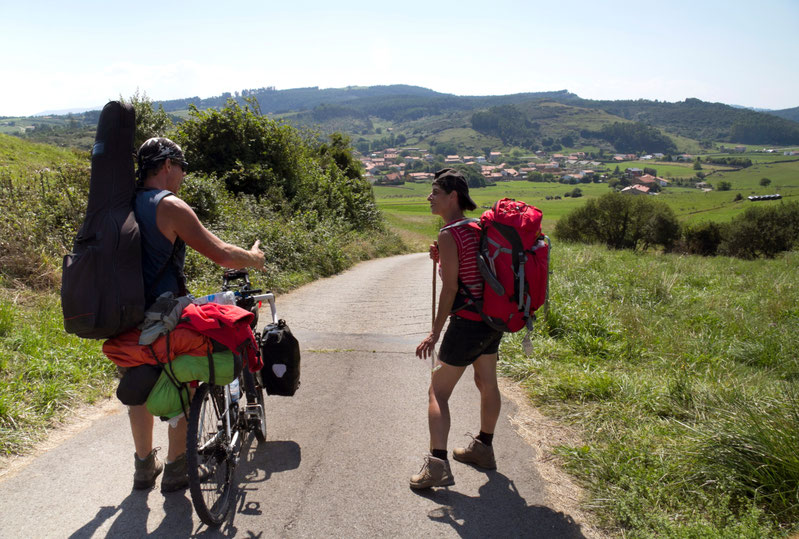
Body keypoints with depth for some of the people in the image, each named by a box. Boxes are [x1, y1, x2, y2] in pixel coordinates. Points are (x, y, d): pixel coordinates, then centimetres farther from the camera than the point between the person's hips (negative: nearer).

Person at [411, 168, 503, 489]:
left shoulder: (448, 235, -15)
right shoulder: (476, 228, 9)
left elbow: (450, 288, -19)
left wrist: (435, 333, -15)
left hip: (467, 322, -9)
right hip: (492, 319, 9)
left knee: (438, 392, -2)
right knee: (487, 384, 21)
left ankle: (437, 465, -8)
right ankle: (483, 449, 38)